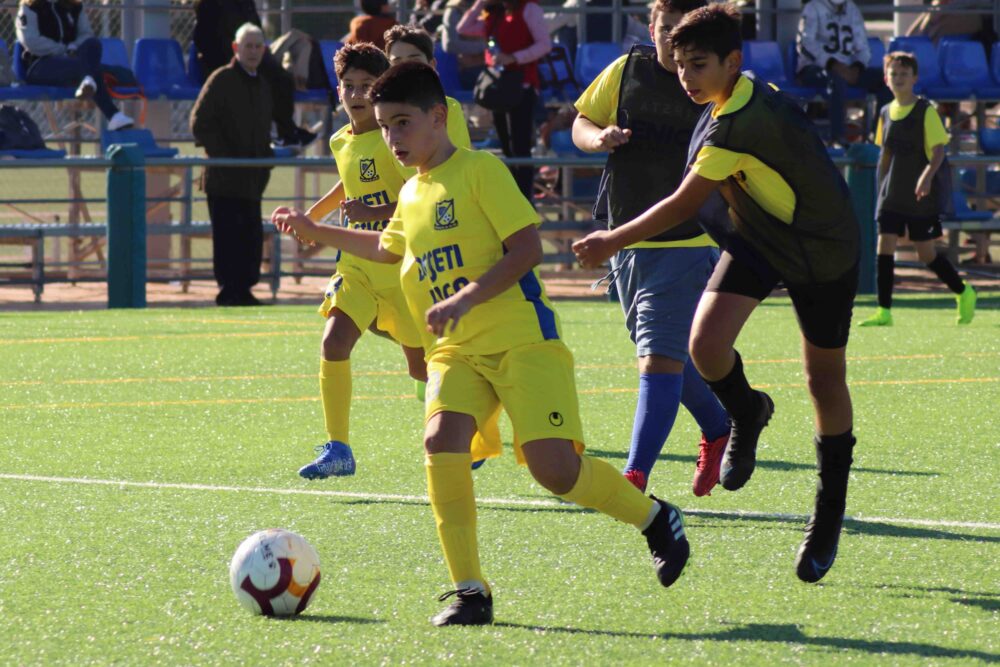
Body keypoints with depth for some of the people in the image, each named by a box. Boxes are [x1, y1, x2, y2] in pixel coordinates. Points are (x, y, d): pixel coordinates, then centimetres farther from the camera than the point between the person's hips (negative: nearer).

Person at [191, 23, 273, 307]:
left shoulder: (262, 85, 18)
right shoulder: (221, 80, -5)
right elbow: (199, 124, -10)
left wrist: (265, 161, 12)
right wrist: (224, 156, -14)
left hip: (252, 179, 7)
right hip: (225, 178, -7)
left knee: (252, 237, 6)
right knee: (228, 237, -6)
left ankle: (244, 289, 13)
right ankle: (229, 292, -3)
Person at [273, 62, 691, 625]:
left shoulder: (481, 171, -6)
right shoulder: (412, 194, 18)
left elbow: (527, 246, -14)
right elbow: (388, 248, 41)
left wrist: (465, 299, -22)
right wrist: (317, 232, 38)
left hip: (522, 339, -6)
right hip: (457, 352, 6)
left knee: (554, 467, -18)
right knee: (441, 438, -22)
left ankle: (655, 518, 11)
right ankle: (469, 591, -16)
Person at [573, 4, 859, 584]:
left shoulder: (738, 123, -31)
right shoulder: (753, 95, -5)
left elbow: (685, 205, -27)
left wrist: (612, 242, -18)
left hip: (823, 248, -7)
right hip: (758, 237, 7)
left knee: (826, 380, 5)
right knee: (707, 343, -16)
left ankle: (830, 514, 19)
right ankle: (747, 415, 16)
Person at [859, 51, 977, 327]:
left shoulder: (926, 111, -8)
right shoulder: (886, 113, 9)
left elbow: (938, 150, -14)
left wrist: (927, 175, -31)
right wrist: (881, 188, 18)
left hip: (923, 194, -5)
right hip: (892, 195, 5)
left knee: (926, 252, 0)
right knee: (885, 245, -7)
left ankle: (964, 293, 23)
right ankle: (884, 312, -7)